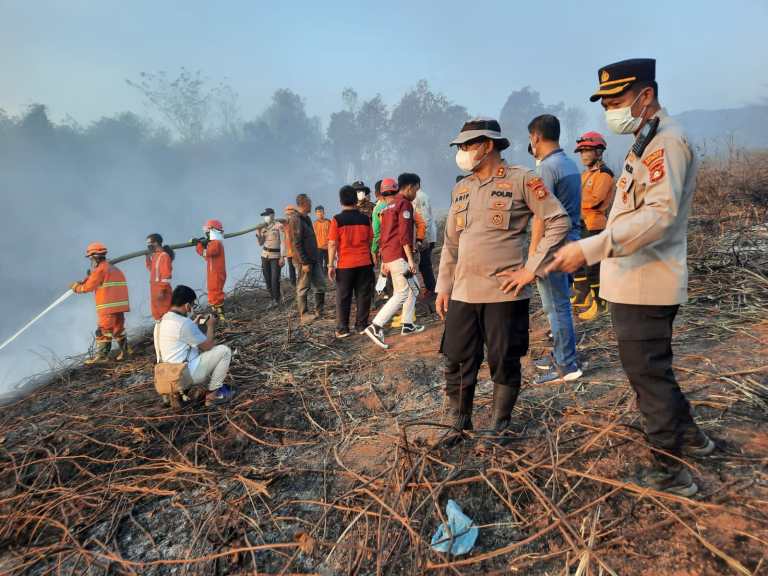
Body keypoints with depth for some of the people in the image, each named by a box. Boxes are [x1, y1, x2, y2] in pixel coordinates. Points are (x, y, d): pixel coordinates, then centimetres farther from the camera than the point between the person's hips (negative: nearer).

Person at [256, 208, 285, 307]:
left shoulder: (279, 226, -7)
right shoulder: (263, 227, 8)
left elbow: (283, 242, -9)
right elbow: (260, 243, 11)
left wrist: (282, 257, -14)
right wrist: (258, 233, -6)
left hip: (276, 256, -5)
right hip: (265, 255, 5)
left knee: (275, 279, -9)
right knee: (267, 279, 6)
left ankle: (276, 299, 7)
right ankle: (273, 298, 20)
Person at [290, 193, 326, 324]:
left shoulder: (306, 218, 15)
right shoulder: (295, 219, -14)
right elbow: (297, 243, -19)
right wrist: (304, 262, -20)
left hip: (314, 258, 9)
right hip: (305, 260, -9)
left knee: (320, 285, 11)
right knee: (303, 288, 1)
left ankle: (320, 312, 21)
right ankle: (304, 315, 9)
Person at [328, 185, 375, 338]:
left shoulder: (337, 220, -7)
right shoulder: (365, 219, 2)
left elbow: (332, 244, -9)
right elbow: (370, 241, 10)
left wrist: (331, 265, -4)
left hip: (345, 264, -2)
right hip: (364, 263, 2)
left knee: (343, 297, 6)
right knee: (363, 295, 9)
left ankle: (342, 329, 9)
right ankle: (361, 325, 13)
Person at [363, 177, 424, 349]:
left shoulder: (387, 207, 20)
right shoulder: (404, 203, -8)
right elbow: (404, 233, -17)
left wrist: (384, 261, 23)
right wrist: (410, 258, -18)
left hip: (388, 256, 9)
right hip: (399, 255, -9)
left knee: (411, 290, 18)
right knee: (402, 294, -10)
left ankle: (408, 325, 21)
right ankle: (376, 327, -17)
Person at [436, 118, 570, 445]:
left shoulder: (521, 180, -4)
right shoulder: (461, 189, 14)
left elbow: (559, 222, -7)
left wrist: (532, 268, -12)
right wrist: (443, 288, 14)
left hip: (505, 293, -5)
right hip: (463, 294, 5)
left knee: (505, 364, 7)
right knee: (457, 363, 7)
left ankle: (501, 427, 25)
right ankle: (458, 425, 24)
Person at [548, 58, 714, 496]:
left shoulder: (667, 140, -15)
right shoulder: (648, 142, 17)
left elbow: (660, 213, -27)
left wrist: (590, 249, -32)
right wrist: (597, 253, 20)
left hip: (645, 282, -10)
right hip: (635, 279, 10)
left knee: (648, 373, -1)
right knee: (651, 368, 21)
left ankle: (671, 472, 13)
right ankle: (689, 436, 38)